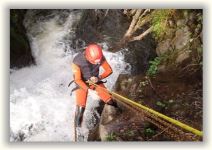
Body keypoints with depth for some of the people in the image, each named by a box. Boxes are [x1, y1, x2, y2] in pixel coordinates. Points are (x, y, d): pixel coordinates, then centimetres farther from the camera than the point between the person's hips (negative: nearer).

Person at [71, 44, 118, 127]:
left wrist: (99, 78, -28)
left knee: (110, 101, -7)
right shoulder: (77, 61, -30)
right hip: (82, 84, -2)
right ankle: (77, 127, 7)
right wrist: (89, 89, -35)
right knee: (81, 107, -17)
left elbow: (109, 70, -11)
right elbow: (78, 79, -25)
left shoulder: (100, 58, -21)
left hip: (95, 81, 3)